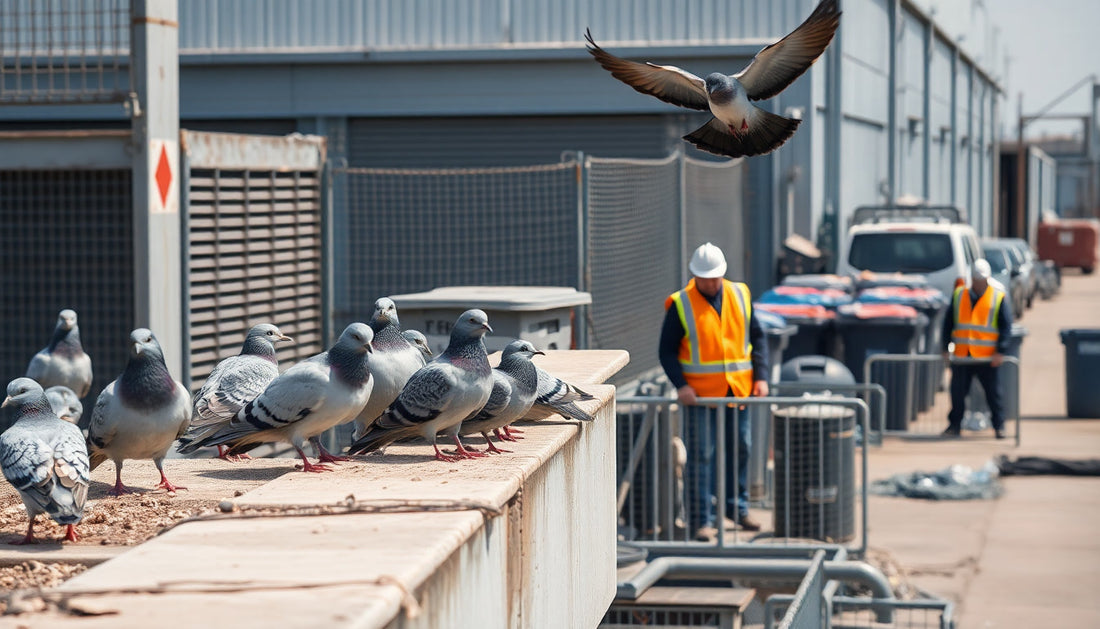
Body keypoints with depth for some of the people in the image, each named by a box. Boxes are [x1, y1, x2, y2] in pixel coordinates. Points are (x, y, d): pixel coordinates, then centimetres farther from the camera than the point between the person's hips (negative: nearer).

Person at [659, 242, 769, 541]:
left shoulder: (740, 296, 7)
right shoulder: (680, 305, -4)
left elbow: (757, 337, 13)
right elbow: (667, 351, -2)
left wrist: (760, 376, 2)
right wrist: (680, 385, -15)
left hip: (739, 390, 4)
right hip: (700, 393, -4)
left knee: (740, 450, 12)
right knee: (701, 456, -4)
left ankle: (738, 507, 28)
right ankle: (702, 519, 0)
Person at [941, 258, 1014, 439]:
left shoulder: (999, 298, 0)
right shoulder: (958, 295, 9)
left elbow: (1006, 327, -1)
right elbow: (948, 322, 13)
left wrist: (1000, 351, -11)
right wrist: (946, 348, 6)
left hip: (987, 357, -3)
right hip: (961, 355, 3)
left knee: (993, 393, 1)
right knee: (957, 392, 7)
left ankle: (999, 426, 11)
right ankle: (954, 425, 18)